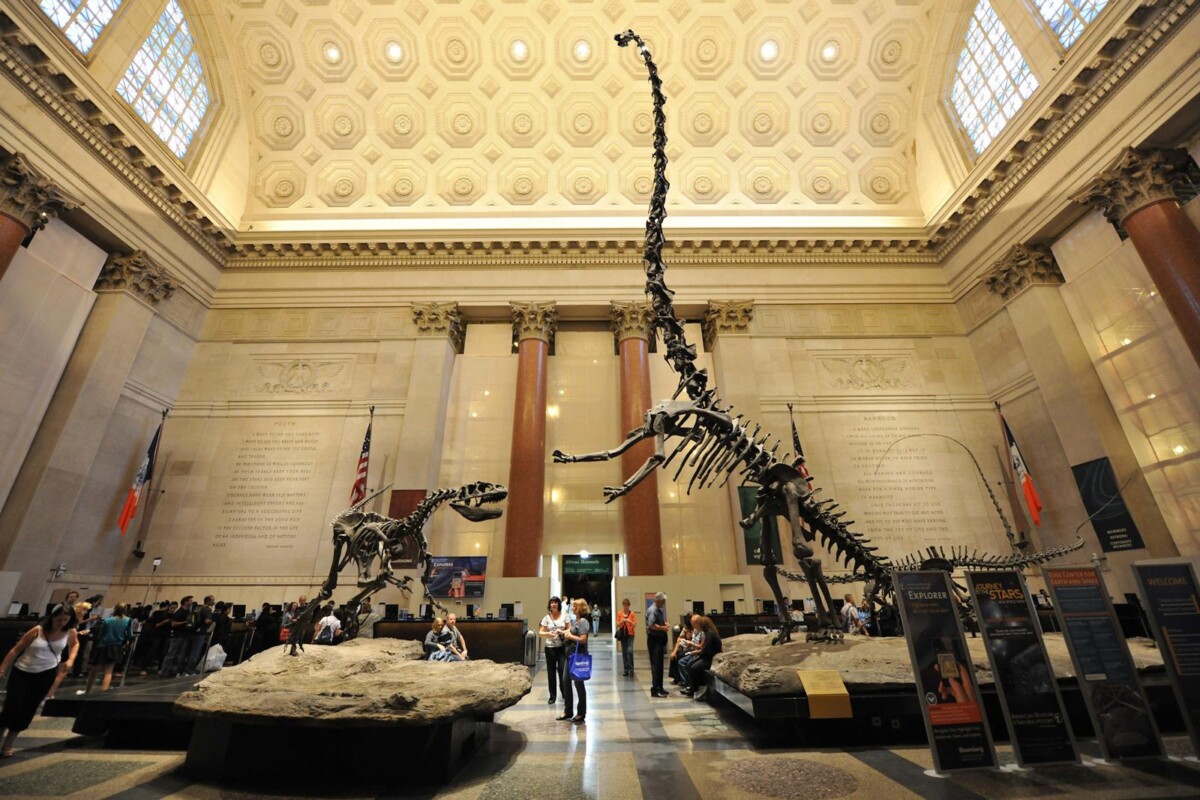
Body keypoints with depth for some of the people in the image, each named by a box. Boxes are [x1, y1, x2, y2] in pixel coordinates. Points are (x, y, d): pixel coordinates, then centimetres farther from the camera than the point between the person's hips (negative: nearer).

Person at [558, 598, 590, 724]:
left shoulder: (583, 621, -17)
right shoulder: (575, 621, 11)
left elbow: (582, 639, -24)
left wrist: (570, 636, -14)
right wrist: (565, 633, -4)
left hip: (579, 655, -9)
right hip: (571, 654, 9)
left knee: (578, 682, 3)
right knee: (566, 681, 13)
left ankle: (581, 713, 18)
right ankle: (568, 711, 26)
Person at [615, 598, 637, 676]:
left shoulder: (632, 614, -3)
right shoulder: (619, 613, 3)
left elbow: (635, 625, -4)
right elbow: (617, 625, 3)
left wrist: (629, 621, -22)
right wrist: (622, 621, -17)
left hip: (630, 634, -3)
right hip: (622, 634, 3)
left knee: (629, 651, -15)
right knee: (624, 652, 5)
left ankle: (631, 669, -2)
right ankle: (626, 670, 15)